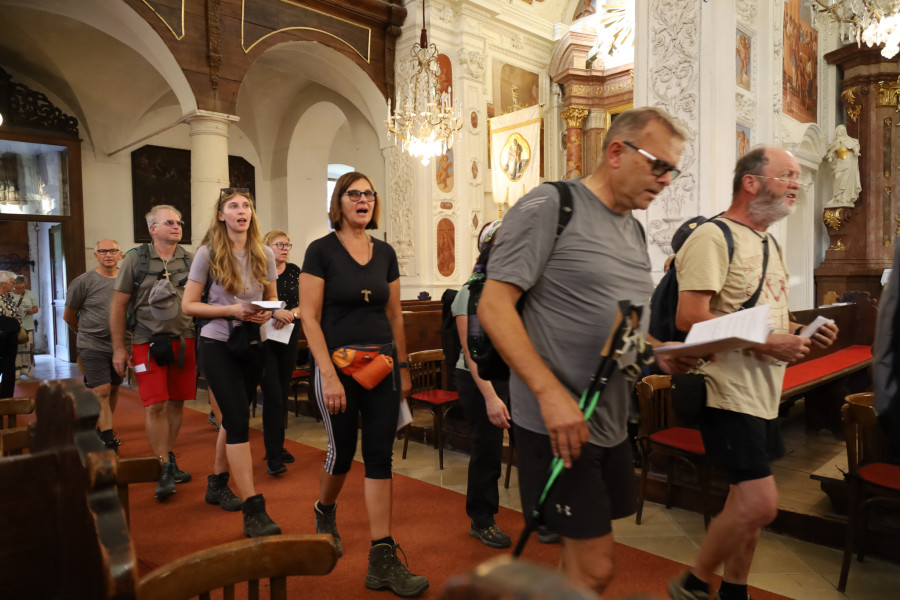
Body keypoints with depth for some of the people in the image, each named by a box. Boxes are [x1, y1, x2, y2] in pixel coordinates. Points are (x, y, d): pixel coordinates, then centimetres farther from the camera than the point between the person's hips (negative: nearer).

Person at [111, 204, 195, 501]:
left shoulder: (189, 260, 7)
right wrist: (119, 348, -1)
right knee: (155, 405, -6)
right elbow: (118, 305, 2)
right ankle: (164, 471, 3)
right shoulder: (135, 259, 0)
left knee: (176, 402, 10)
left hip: (184, 340, 3)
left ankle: (170, 461, 25)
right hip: (148, 342, -3)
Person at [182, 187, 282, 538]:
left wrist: (268, 312, -10)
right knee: (239, 421, -11)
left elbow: (272, 299, 14)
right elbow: (188, 305, -6)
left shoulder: (264, 254, 4)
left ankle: (217, 482, 39)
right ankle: (253, 510, -8)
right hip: (218, 344, -4)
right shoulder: (208, 254, -6)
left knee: (233, 416, 17)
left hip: (253, 344, 4)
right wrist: (232, 310, -19)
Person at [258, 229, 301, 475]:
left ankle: (277, 445, 26)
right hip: (264, 338, -4)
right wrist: (275, 312, -26)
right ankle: (273, 456, -3)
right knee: (272, 395, -8)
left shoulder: (294, 271, 7)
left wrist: (291, 313, -16)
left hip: (289, 338, 4)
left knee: (282, 394, 12)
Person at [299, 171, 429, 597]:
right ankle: (325, 512, 44)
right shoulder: (322, 250, -5)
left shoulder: (385, 253, 8)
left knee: (380, 456, 2)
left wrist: (403, 367, 11)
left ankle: (383, 560, 10)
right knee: (343, 451, 11)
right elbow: (309, 317, -10)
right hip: (337, 364, -3)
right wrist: (329, 375, -17)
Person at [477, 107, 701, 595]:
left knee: (584, 555, 19)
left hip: (612, 424, 8)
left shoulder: (634, 230, 14)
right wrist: (551, 393, -25)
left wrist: (661, 356, 2)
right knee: (595, 568, 1)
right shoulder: (550, 205, -11)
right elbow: (493, 307, -18)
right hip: (557, 423, -8)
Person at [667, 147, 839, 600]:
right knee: (760, 503, -10)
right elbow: (689, 317, -22)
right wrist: (765, 344, -22)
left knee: (748, 501, 16)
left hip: (764, 393, 10)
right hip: (729, 393, -9)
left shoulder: (768, 244, 18)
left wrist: (802, 335, 6)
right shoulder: (713, 237, -12)